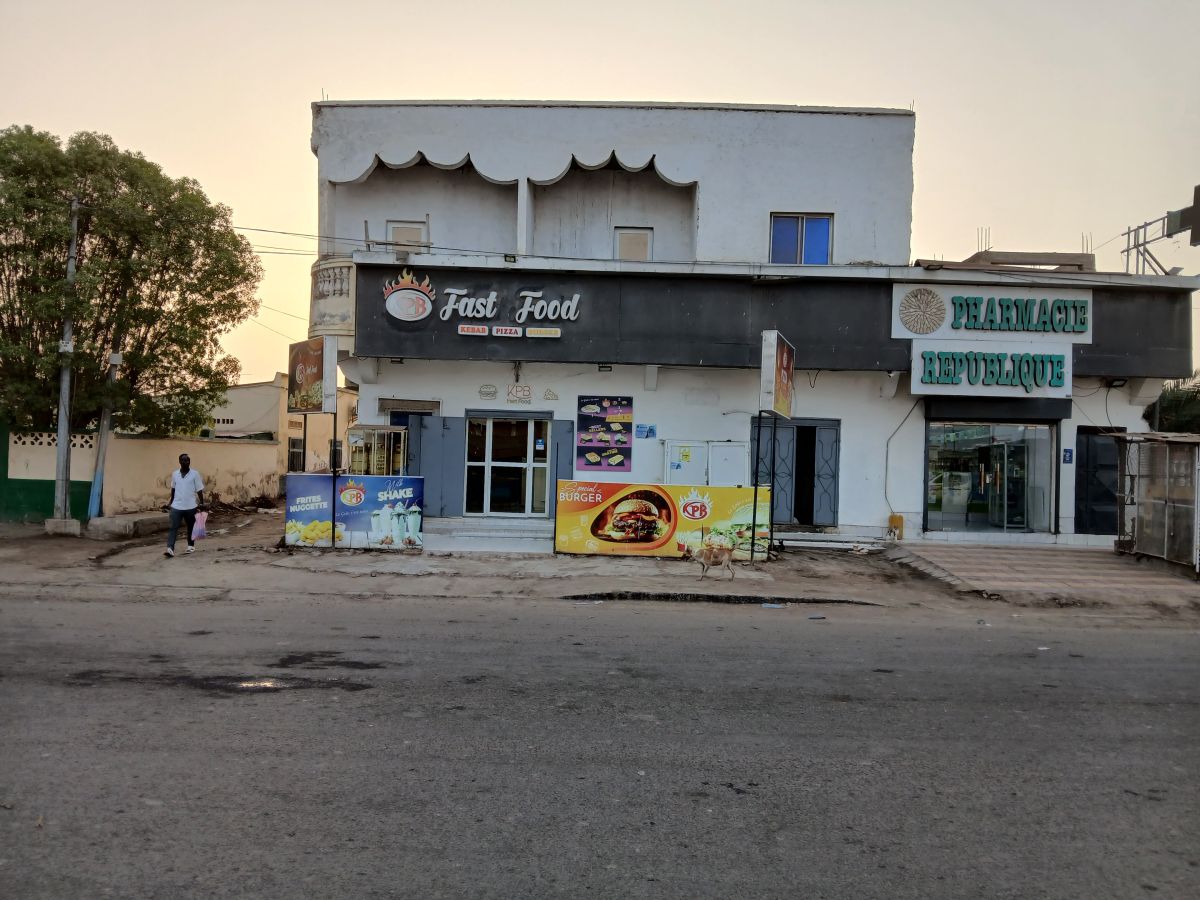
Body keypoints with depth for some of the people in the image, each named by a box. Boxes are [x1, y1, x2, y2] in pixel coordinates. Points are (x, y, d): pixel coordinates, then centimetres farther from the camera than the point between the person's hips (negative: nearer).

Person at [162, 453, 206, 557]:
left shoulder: (195, 474, -4)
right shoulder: (174, 474, 5)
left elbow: (199, 490, -3)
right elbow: (173, 489, 18)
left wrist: (202, 503, -8)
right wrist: (170, 502, 22)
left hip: (191, 506, -1)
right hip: (176, 506, 2)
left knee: (191, 527, 12)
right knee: (173, 527, -9)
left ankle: (191, 546, 29)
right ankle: (170, 549, -15)